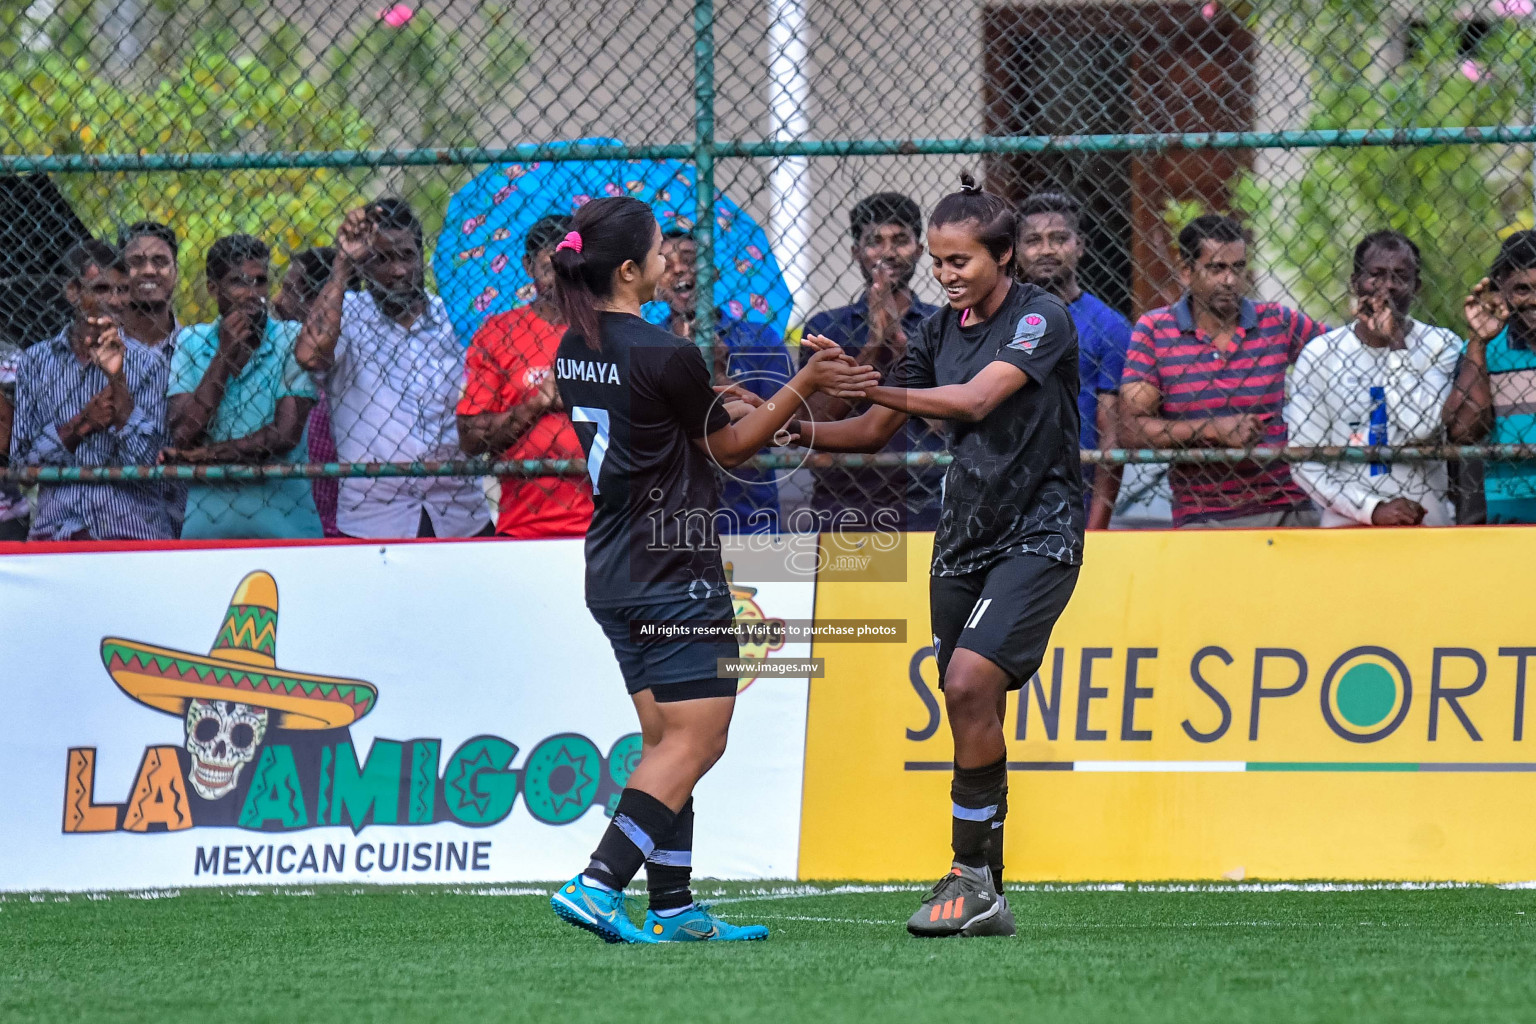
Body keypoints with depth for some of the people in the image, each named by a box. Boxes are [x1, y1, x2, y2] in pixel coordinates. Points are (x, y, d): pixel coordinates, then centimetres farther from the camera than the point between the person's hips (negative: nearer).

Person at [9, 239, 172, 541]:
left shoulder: (146, 365, 6)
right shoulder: (35, 362, 11)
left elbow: (145, 460, -4)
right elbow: (20, 460, 8)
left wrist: (117, 379, -11)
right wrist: (81, 424, -6)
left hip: (132, 527, -1)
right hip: (56, 525, 1)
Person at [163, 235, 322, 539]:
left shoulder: (292, 339, 1)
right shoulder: (190, 342, 7)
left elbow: (286, 435, -9)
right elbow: (183, 435, -6)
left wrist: (206, 454, -10)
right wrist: (224, 356, -8)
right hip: (207, 523, 1)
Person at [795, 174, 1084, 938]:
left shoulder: (1042, 319, -12)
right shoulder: (941, 331, 9)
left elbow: (978, 398, -27)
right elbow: (876, 431, 14)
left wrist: (873, 387, -35)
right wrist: (803, 431, -5)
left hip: (1037, 533, -7)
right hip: (964, 533, 7)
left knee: (969, 682, -21)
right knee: (968, 706, 5)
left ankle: (971, 873, -15)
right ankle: (986, 897, 11)